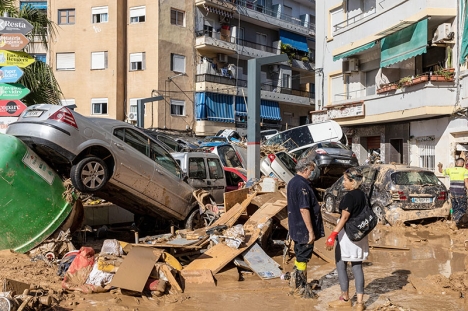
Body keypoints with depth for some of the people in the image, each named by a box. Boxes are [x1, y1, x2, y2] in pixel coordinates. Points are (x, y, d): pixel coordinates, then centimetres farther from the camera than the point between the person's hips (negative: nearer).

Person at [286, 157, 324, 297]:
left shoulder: (292, 182, 9)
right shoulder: (302, 185, -22)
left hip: (296, 228, 10)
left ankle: (297, 283, 28)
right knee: (303, 258, 1)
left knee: (299, 256, 19)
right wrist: (311, 231, -21)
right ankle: (300, 287, 10)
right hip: (304, 229, -10)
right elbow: (304, 210, -25)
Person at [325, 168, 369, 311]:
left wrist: (333, 235, -24)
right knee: (357, 267, 9)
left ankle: (345, 299, 17)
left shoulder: (349, 197, -18)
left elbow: (344, 218, -22)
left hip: (347, 234, -8)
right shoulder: (362, 195, 7)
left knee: (341, 265, 7)